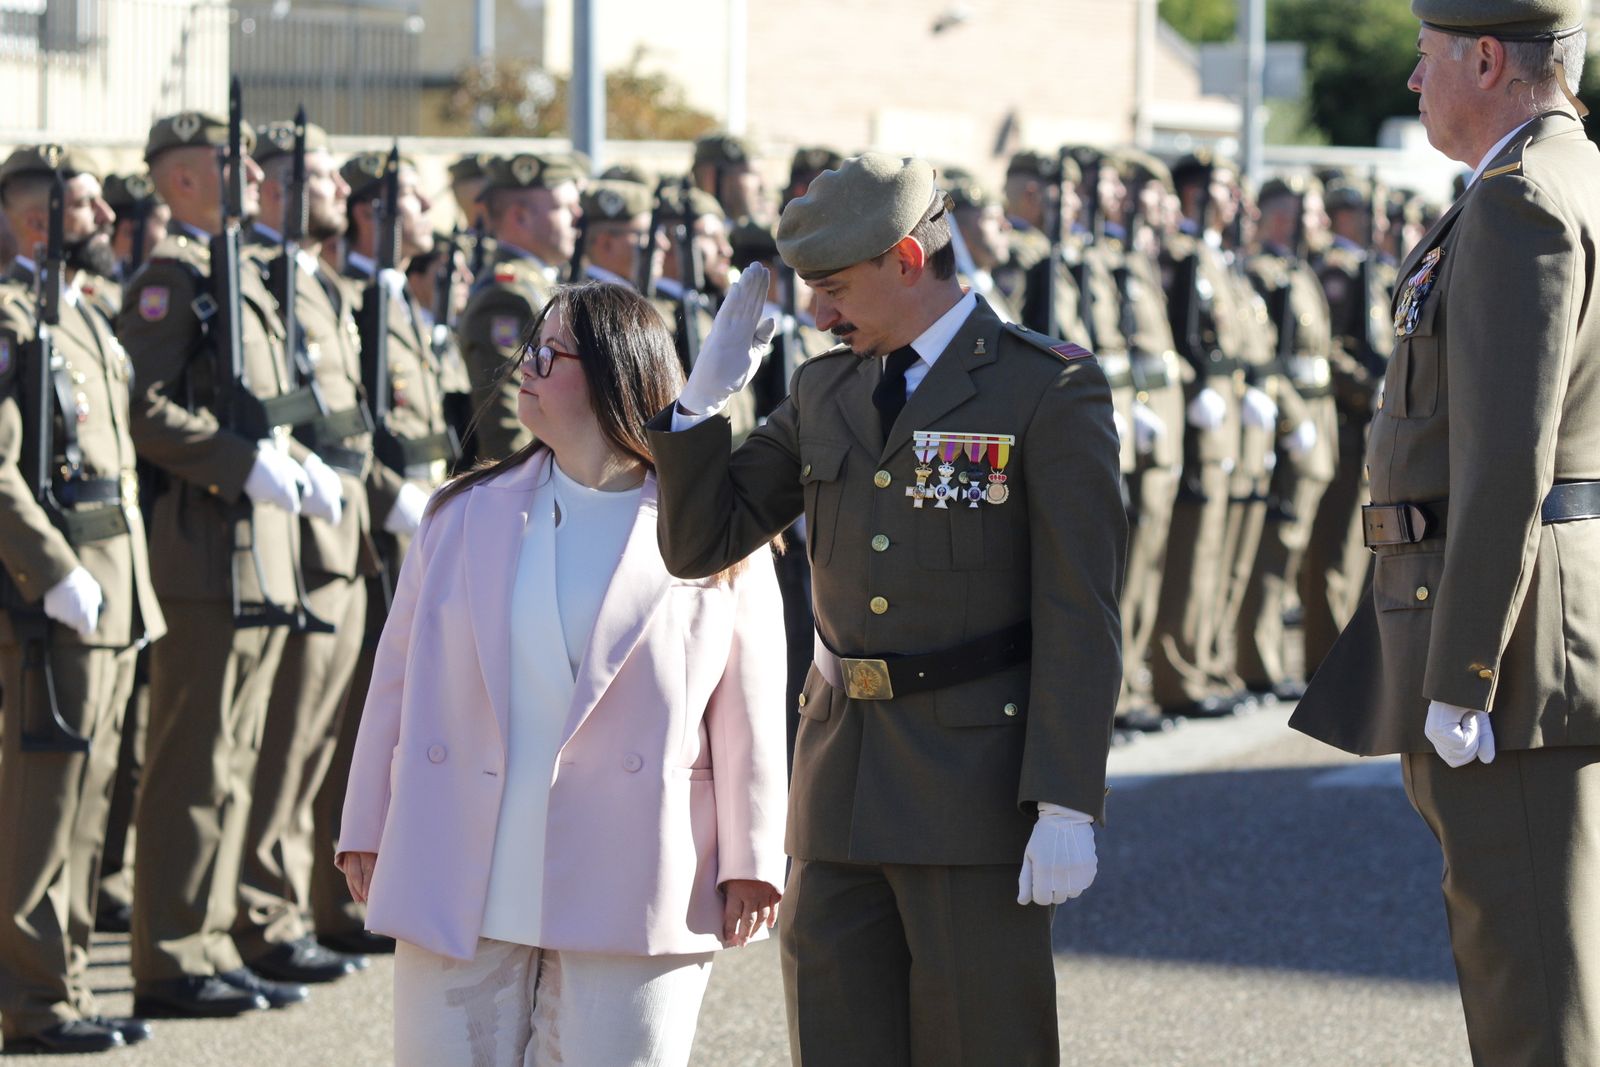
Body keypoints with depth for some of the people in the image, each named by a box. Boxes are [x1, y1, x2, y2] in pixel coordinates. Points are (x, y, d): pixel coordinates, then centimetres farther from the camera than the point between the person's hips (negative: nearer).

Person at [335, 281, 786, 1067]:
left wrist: (750, 861, -4)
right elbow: (401, 675, 12)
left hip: (630, 895, -3)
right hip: (462, 887, 3)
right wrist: (366, 831, 9)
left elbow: (748, 708, -1)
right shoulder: (467, 515, 10)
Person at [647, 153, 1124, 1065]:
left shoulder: (1051, 388, -7)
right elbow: (699, 545, 13)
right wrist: (706, 396, -1)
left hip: (977, 781, -6)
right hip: (843, 785, 6)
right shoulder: (824, 391, 12)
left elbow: (1080, 614, -10)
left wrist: (1068, 807, -15)